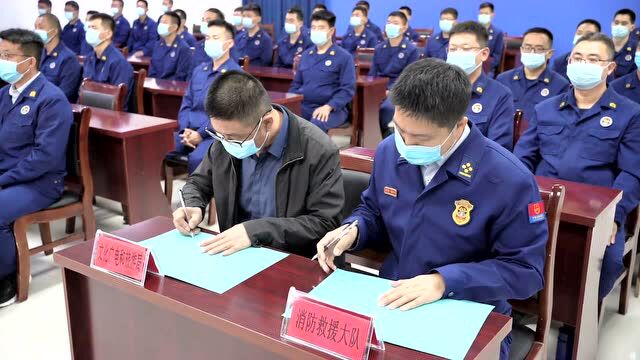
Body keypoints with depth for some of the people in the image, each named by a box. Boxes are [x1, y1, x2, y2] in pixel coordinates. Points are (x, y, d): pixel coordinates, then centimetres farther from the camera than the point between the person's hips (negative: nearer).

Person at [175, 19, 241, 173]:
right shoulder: (199, 70, 17)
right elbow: (186, 104, 17)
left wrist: (201, 134, -16)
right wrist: (185, 130, -1)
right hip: (189, 131, 6)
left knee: (196, 159, -35)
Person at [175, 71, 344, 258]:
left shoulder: (320, 151, -18)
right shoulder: (228, 136, -2)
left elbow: (325, 223, -16)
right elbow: (199, 182, 14)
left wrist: (256, 230, -24)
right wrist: (193, 207, -8)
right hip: (233, 253, 4)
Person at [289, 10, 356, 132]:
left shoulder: (344, 57, 1)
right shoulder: (305, 55, 19)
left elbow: (348, 89, -7)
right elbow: (296, 84, 23)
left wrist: (328, 107, -21)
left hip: (332, 109, -5)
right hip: (303, 107, 5)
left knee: (316, 124, -38)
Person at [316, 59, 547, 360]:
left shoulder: (509, 180, -19)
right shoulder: (389, 151, -2)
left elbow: (526, 270, -14)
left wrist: (444, 281, -24)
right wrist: (353, 230, -8)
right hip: (392, 301, 4)